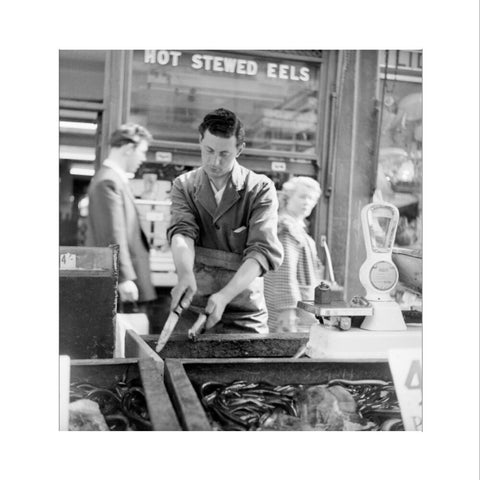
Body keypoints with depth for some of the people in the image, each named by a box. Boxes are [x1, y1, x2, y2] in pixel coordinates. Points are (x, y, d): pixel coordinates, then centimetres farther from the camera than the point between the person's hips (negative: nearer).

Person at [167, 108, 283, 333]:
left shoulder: (260, 189, -5)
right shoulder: (184, 186, 4)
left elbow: (263, 251, -15)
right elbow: (182, 232, -12)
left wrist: (225, 295, -28)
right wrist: (186, 275, -33)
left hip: (245, 315, -1)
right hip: (192, 309, 2)